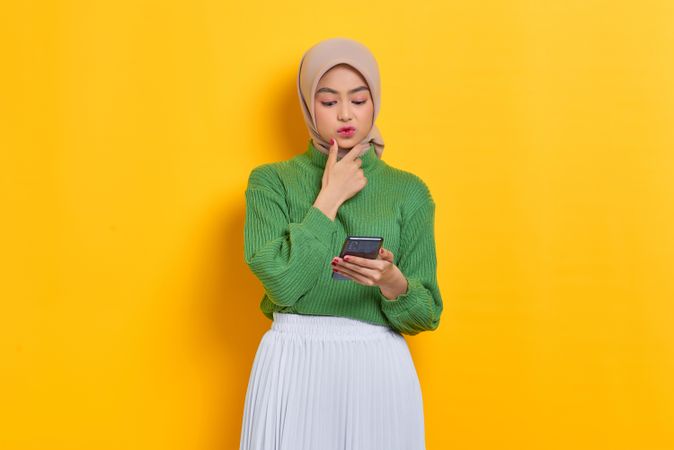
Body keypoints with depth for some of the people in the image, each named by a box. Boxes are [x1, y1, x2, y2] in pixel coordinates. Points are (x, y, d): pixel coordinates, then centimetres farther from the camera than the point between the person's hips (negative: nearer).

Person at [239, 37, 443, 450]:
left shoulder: (409, 190, 3)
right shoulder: (271, 181, 0)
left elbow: (425, 314, 0)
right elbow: (282, 283, -13)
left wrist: (392, 282, -21)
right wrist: (330, 197, -9)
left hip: (378, 369, 1)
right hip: (292, 368, -1)